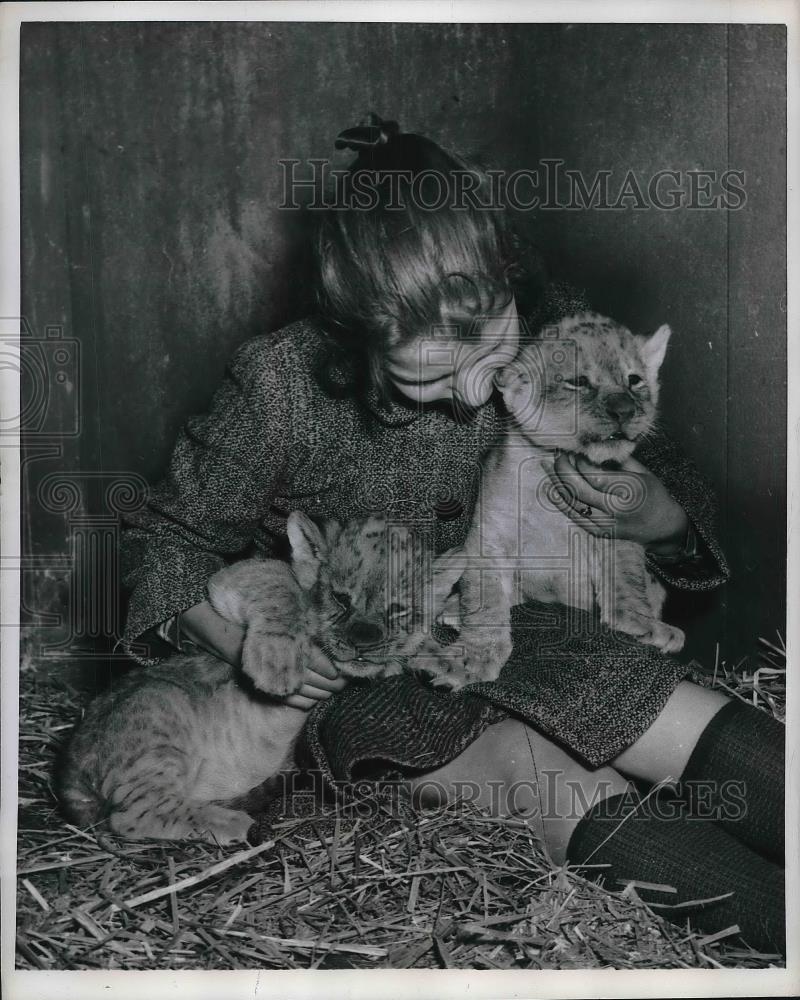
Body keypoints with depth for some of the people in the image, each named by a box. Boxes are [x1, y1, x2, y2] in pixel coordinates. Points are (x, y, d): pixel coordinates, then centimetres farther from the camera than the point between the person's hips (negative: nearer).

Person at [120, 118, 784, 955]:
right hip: (365, 674, -3)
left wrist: (657, 514, -24)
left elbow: (676, 487, 2)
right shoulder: (282, 387, -20)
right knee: (543, 773, -31)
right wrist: (244, 647, -21)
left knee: (720, 744, -22)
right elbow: (167, 534, -2)